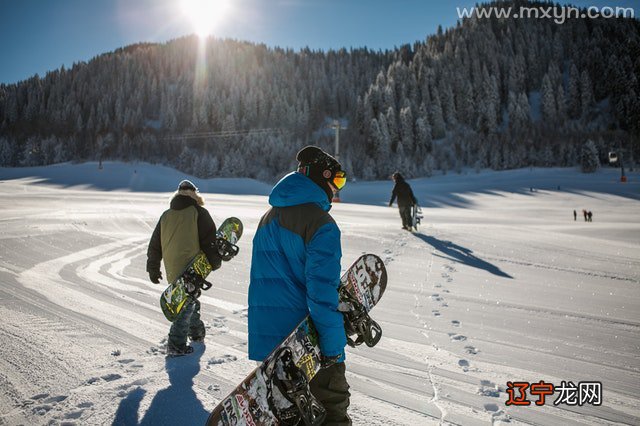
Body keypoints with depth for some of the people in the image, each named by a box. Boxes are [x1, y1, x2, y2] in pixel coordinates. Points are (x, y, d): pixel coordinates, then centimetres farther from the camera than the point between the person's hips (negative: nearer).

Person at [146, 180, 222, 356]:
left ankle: (196, 331, 36)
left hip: (172, 269, 6)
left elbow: (155, 244, 14)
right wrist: (215, 262, 5)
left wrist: (153, 269, 21)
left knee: (187, 298, 22)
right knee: (188, 303, -1)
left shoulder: (166, 215, 11)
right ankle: (176, 344, -6)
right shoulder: (199, 213, -4)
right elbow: (209, 240, -7)